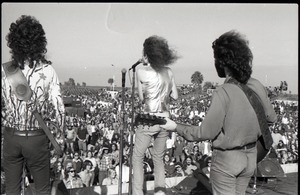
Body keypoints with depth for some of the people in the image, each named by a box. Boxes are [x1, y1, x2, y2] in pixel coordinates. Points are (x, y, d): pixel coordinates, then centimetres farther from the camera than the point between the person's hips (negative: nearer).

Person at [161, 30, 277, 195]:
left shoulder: (223, 92, -25)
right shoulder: (257, 86, -7)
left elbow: (206, 133, -22)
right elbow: (271, 118, 7)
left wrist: (176, 127, -10)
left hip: (226, 158, -6)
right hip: (250, 156, 6)